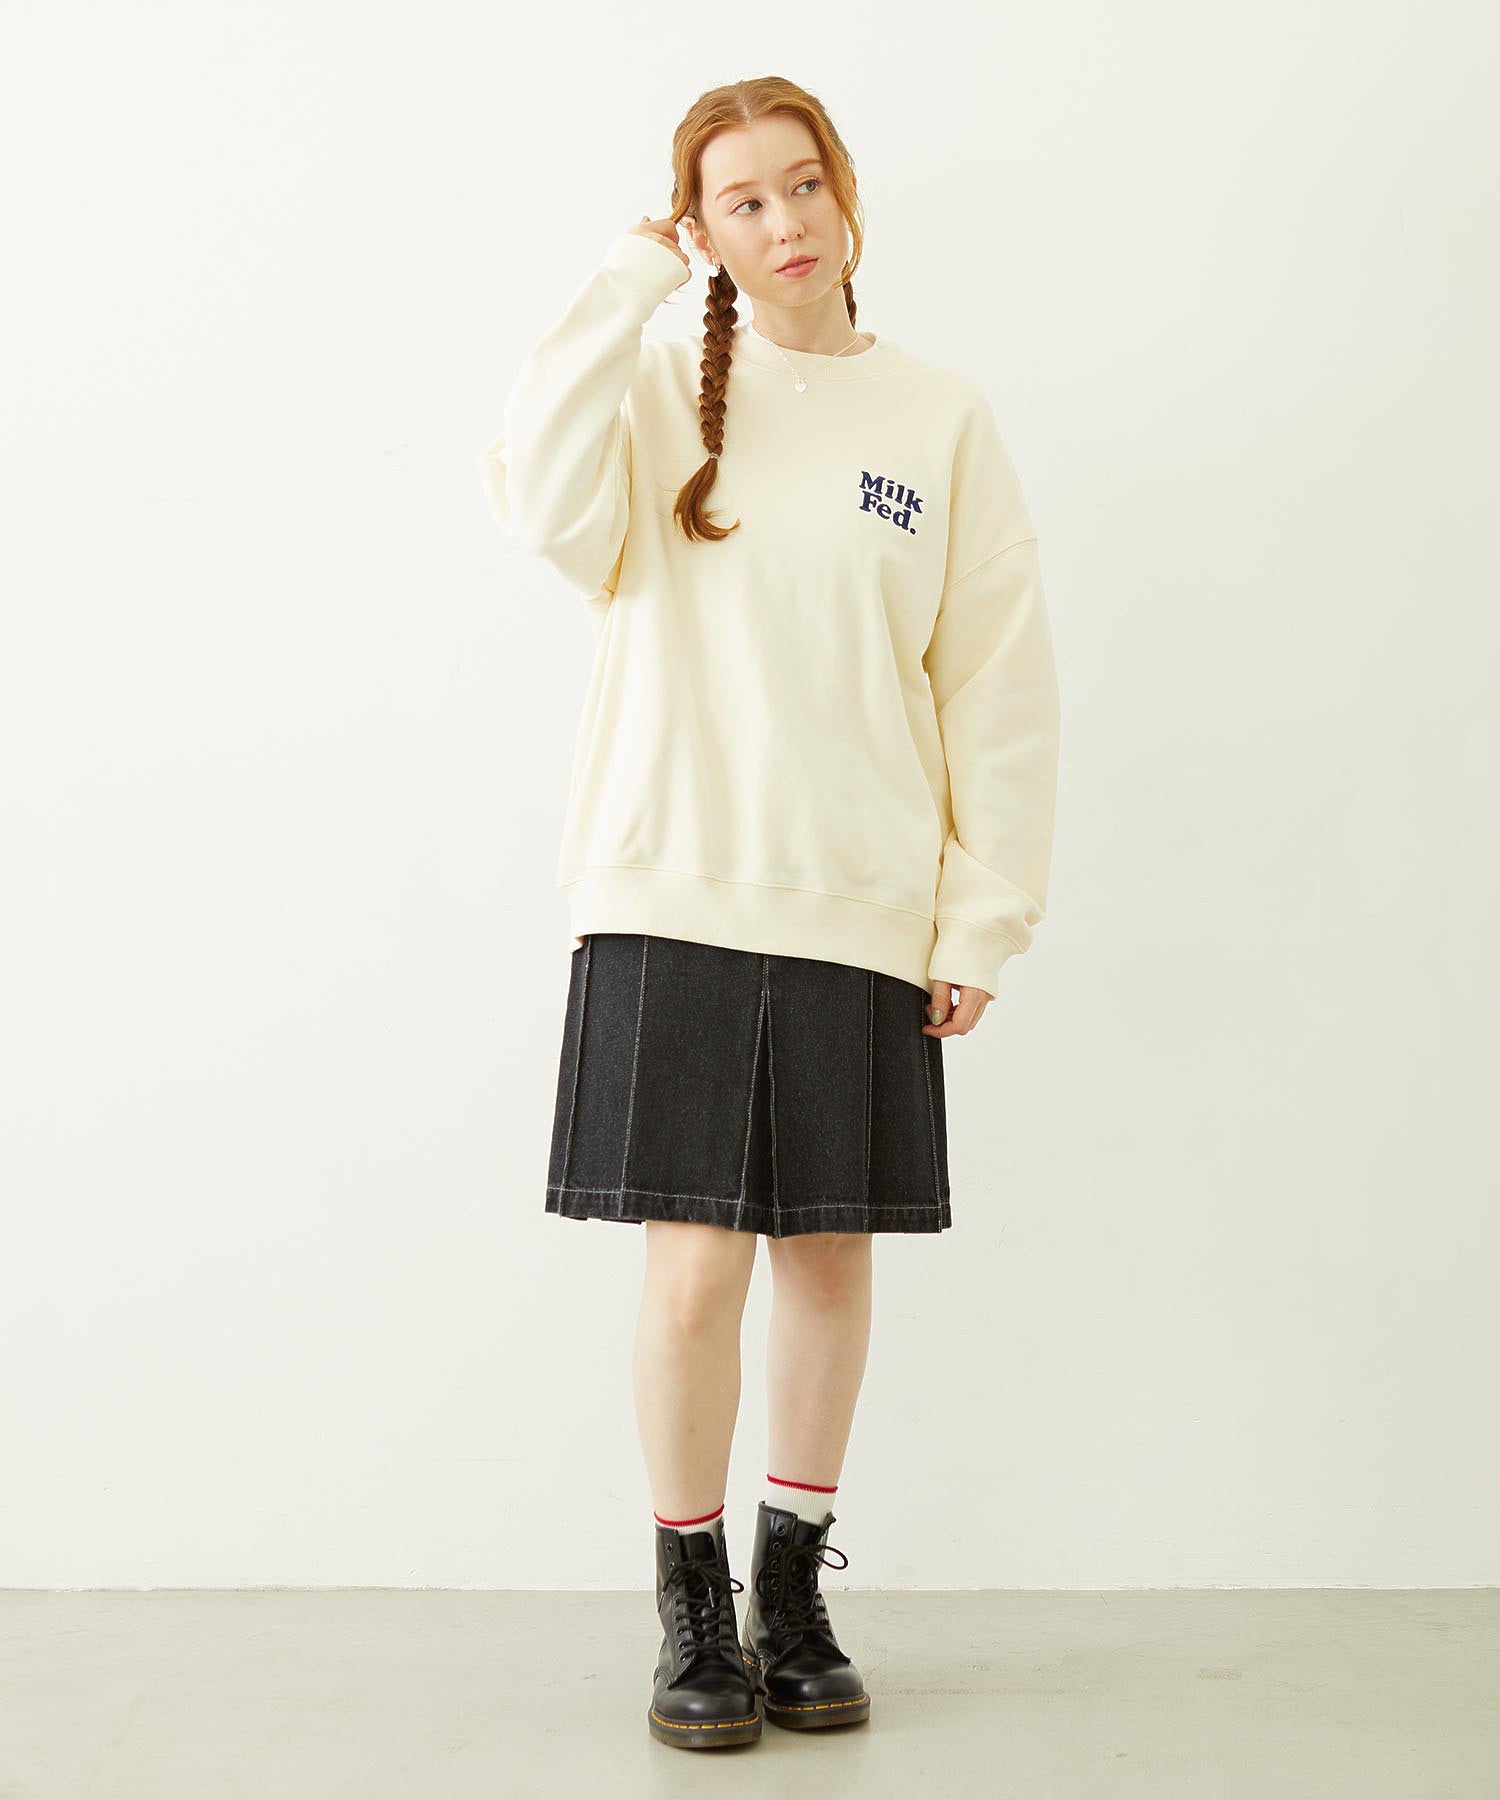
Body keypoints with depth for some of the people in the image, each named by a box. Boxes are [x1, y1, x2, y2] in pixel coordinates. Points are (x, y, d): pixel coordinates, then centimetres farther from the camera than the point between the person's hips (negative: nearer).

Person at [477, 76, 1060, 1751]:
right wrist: (631, 279, -9)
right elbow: (548, 500, -17)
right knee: (695, 1264, -2)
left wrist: (985, 916, 0)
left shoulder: (940, 419, 6)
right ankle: (692, 1611, 17)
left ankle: (793, 1593, 26)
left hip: (862, 912, 1)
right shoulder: (662, 395, 5)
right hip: (673, 898, -1)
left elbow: (999, 685, 5)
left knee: (829, 1254, 9)